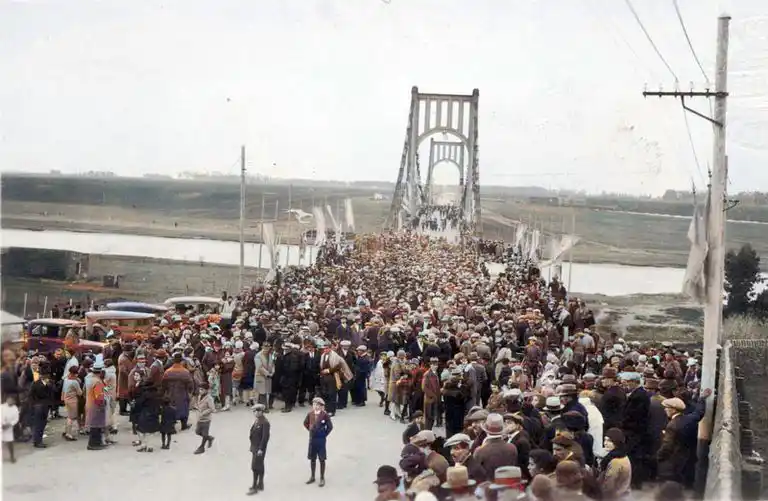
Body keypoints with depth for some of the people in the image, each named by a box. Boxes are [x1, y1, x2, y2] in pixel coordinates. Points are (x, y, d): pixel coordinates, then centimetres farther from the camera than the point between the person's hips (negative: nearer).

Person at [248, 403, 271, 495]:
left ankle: (254, 487, 0)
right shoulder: (256, 421, 9)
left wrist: (261, 449, -23)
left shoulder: (265, 423, -18)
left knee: (255, 467, -6)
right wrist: (252, 446, 12)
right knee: (259, 466, 16)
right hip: (255, 447, 9)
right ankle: (260, 484, 25)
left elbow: (265, 437, -22)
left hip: (260, 448, -9)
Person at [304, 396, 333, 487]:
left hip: (321, 439, -4)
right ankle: (312, 477, 26)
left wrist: (324, 434, -5)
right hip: (312, 439, 4)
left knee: (322, 459, 4)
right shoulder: (310, 414, -1)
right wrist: (310, 430, 9)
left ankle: (322, 478, 15)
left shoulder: (325, 415, -15)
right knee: (312, 459, 13)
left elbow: (330, 426, -12)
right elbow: (306, 423, 16)